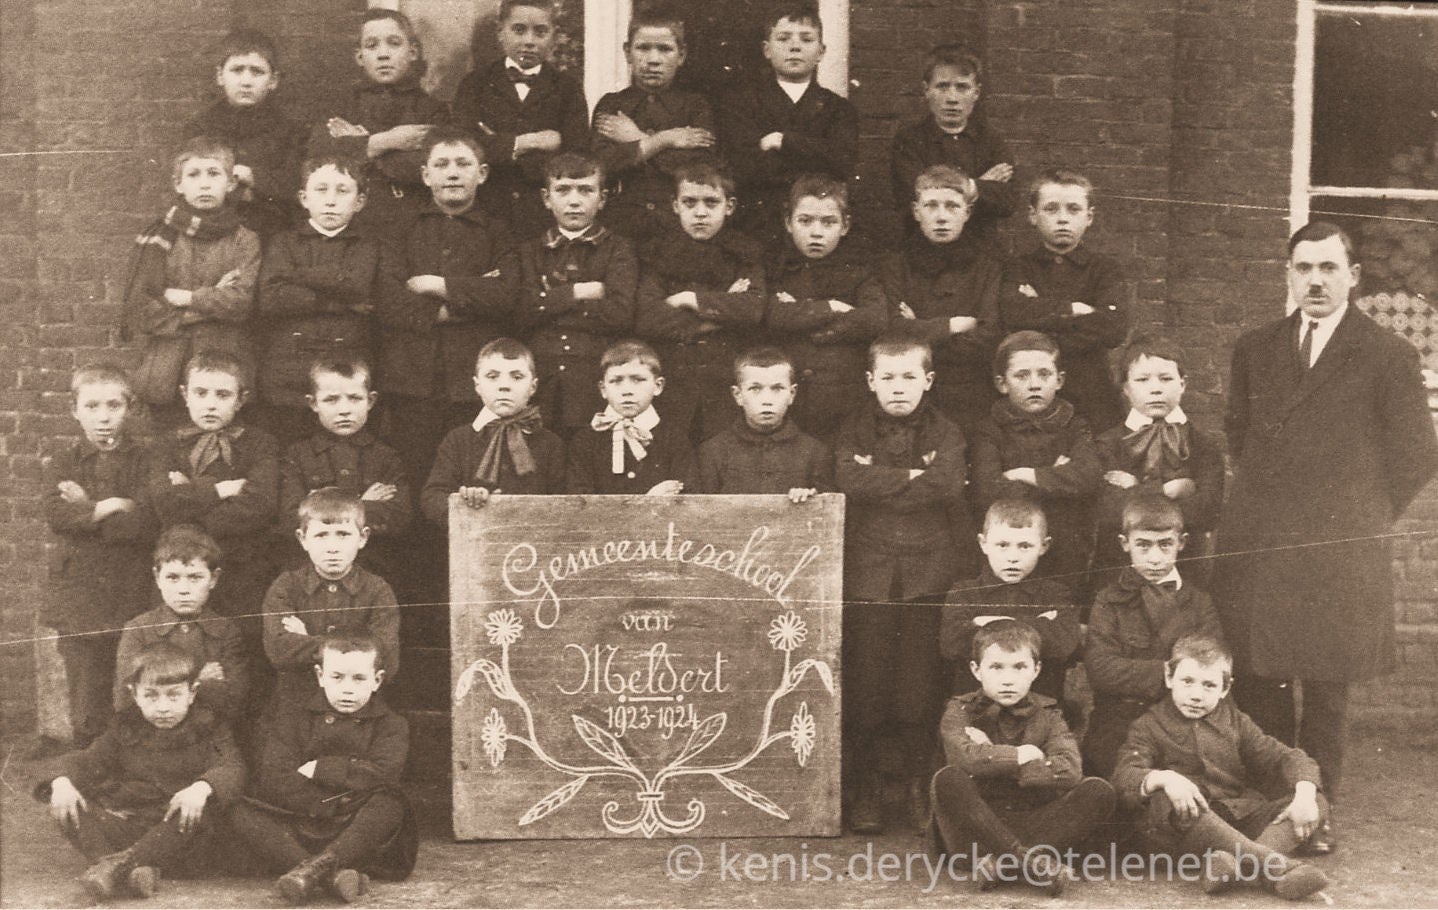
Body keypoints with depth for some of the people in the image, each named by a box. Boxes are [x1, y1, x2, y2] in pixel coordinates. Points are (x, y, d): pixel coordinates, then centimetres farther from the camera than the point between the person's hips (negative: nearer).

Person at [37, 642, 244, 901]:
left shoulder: (208, 731, 2)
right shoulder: (125, 729, 13)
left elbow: (232, 770, -14)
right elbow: (89, 761, 7)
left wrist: (202, 788, -36)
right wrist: (63, 781, -18)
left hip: (177, 828, -3)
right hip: (125, 820, 4)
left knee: (202, 813, -36)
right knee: (65, 807, -17)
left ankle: (119, 863, -43)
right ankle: (139, 869, -40)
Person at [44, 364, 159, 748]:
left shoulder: (146, 461, 1)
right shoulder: (64, 463, 9)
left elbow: (147, 525, -12)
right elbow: (57, 515, -9)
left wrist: (87, 510, -12)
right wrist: (112, 507, -15)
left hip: (134, 600, -2)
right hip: (79, 599, 2)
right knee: (87, 716, 6)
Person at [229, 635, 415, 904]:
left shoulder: (390, 725, 2)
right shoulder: (292, 714, 3)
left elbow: (381, 774, -18)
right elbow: (274, 781, -10)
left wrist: (318, 769, -14)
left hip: (360, 832, -1)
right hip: (297, 829, 1)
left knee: (389, 803, -29)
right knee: (242, 814, -23)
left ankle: (316, 867, -42)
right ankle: (332, 875, -41)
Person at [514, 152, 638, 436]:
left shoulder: (617, 250, 10)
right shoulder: (530, 250, 17)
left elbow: (620, 313, -7)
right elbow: (522, 311, 0)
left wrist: (550, 305, -2)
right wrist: (578, 292, -3)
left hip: (597, 380, -1)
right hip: (539, 378, 1)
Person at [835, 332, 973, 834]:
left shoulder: (944, 432, 9)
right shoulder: (855, 429, 9)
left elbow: (948, 483, -10)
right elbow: (848, 478, -9)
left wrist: (878, 483, -10)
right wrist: (912, 477, -10)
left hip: (928, 569, 0)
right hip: (868, 570, 0)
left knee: (921, 678, 1)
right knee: (865, 676, -1)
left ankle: (922, 785, 15)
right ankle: (864, 788, 10)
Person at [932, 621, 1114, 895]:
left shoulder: (1047, 714, 6)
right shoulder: (960, 710, 1)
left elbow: (1069, 772, -15)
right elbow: (965, 758, -24)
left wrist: (992, 758, -15)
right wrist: (1020, 756, -13)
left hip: (1033, 826, 2)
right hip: (976, 830, -2)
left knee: (1099, 791, -20)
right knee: (948, 779, -31)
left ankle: (999, 863, -29)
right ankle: (1032, 861, -32)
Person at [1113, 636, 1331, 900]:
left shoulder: (1235, 722, 17)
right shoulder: (1149, 727, 4)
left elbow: (1286, 757, 10)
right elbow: (1125, 777, -13)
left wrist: (1305, 794, -12)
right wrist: (1163, 778, -35)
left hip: (1238, 821, 5)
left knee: (1317, 803, -11)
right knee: (1165, 801, -37)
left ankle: (1232, 862, -40)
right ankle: (1275, 865, -43)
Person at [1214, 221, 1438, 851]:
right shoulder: (1254, 350, 12)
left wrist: (1364, 520, 2)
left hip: (1337, 551, -3)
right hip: (1255, 545, 3)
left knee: (1326, 691, 3)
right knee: (1255, 683, 5)